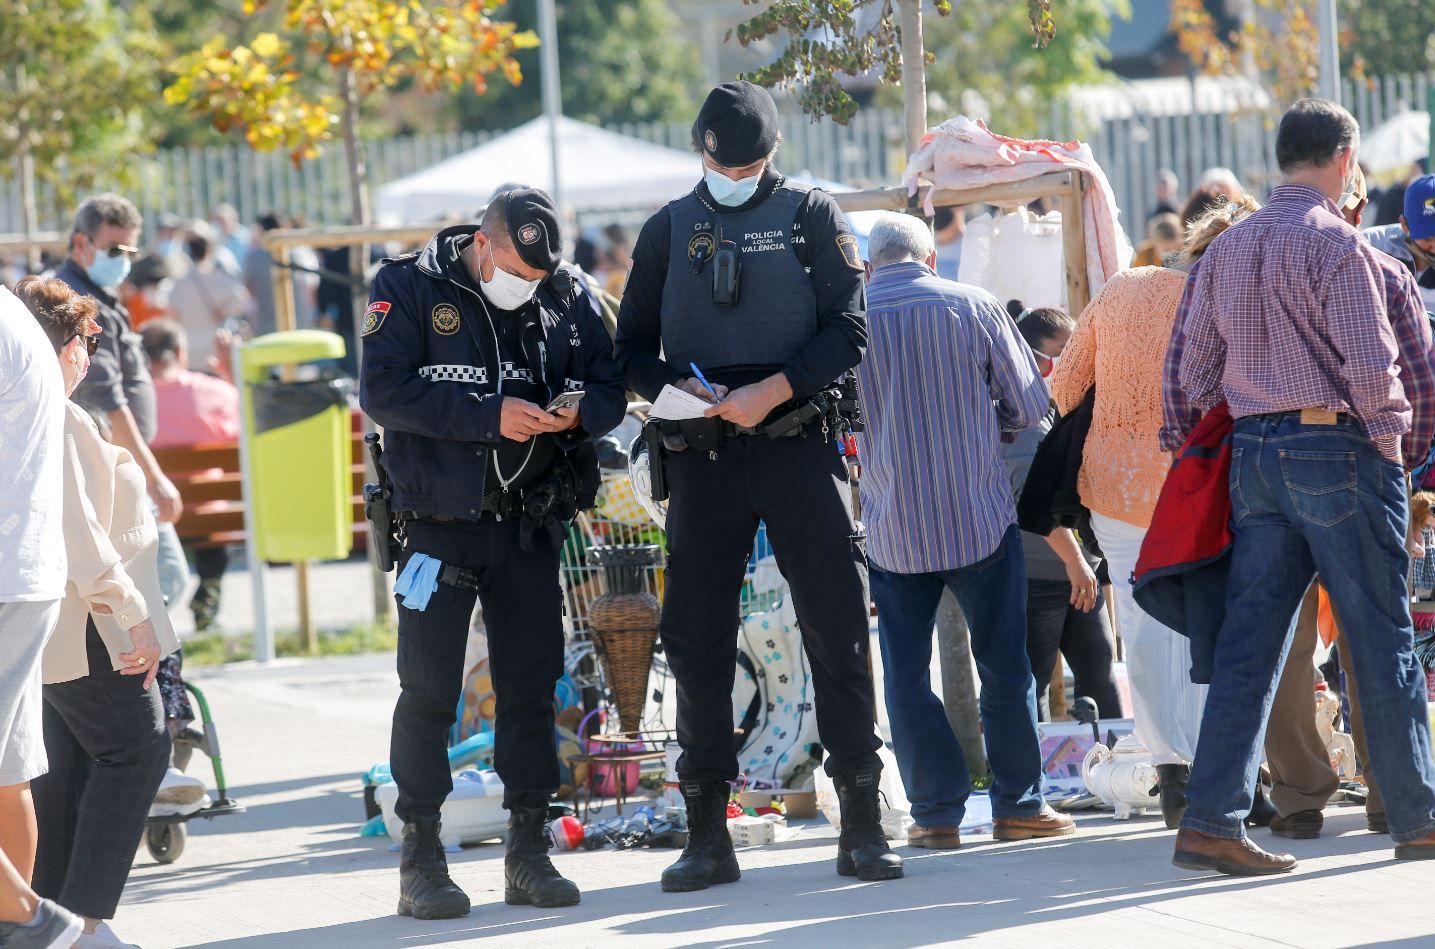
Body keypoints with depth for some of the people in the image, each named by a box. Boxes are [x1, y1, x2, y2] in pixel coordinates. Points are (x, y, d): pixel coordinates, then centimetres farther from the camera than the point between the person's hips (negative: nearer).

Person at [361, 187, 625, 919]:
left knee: (532, 686, 6)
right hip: (440, 521, -3)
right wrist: (490, 415, -21)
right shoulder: (410, 290, -5)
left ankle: (528, 852, 14)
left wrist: (577, 412, -16)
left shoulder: (569, 299, 6)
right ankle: (421, 855, 4)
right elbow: (383, 389, -16)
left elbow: (608, 391, 8)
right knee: (428, 689, -2)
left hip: (530, 523, 4)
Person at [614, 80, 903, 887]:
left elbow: (848, 331, -3)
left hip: (798, 447, -2)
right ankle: (708, 834, 8)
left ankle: (863, 826, 2)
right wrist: (678, 387, -9)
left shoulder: (810, 216, 4)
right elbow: (634, 347, 12)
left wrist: (772, 390, -15)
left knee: (838, 626, -4)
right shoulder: (668, 231, 11)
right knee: (698, 639, 2)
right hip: (702, 457, 2)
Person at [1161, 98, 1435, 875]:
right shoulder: (1337, 245, -10)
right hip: (1337, 446, -6)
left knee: (1247, 643, 3)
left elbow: (1187, 366, 11)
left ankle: (1209, 819, -4)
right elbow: (1370, 362, -15)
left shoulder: (1226, 250, 11)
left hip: (1253, 454, 6)